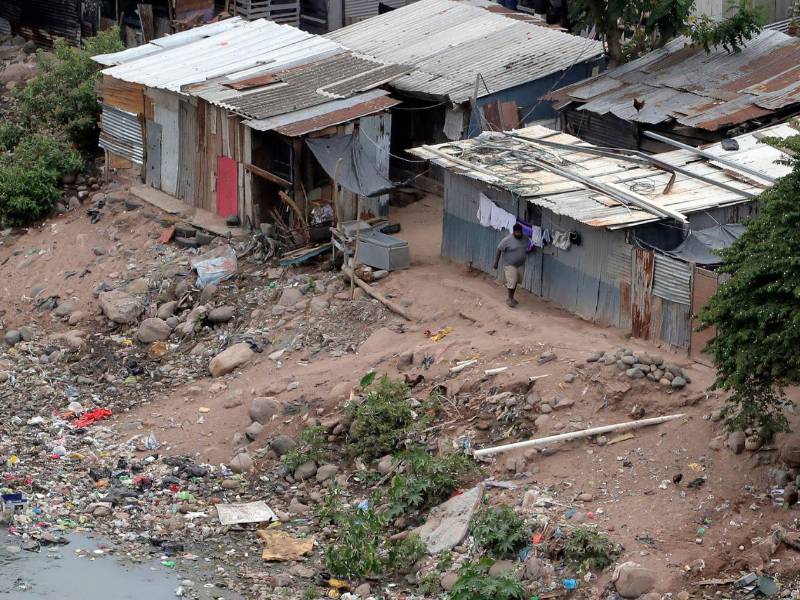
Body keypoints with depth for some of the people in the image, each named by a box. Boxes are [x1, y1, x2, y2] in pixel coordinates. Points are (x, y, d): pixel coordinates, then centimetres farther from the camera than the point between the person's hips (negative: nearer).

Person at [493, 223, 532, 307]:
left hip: (521, 265, 5)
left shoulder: (526, 238, -3)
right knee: (511, 282, -7)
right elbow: (499, 250, -14)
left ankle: (512, 297, 30)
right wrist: (496, 263, -14)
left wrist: (529, 249, -4)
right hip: (510, 265, -5)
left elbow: (530, 247, 18)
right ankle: (510, 299, 8)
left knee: (516, 282, 15)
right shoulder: (507, 240, -19)